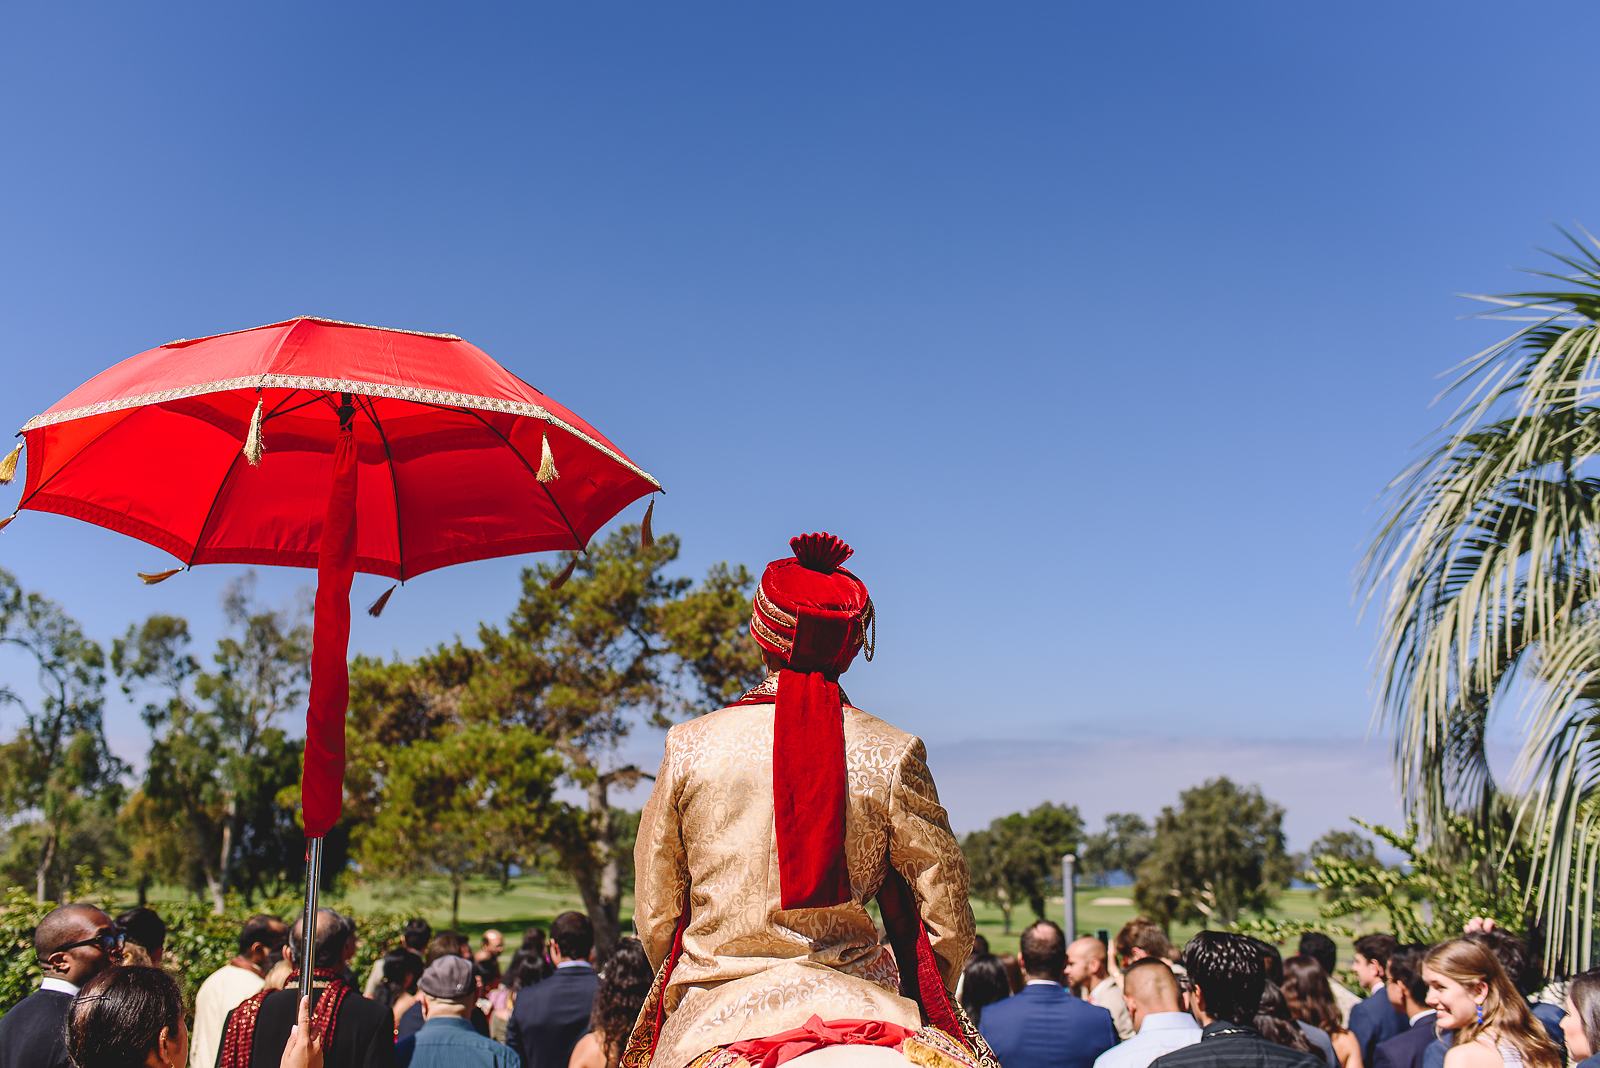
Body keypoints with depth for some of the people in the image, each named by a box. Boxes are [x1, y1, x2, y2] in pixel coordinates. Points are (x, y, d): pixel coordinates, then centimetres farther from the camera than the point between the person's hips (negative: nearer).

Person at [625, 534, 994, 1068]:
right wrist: (926, 1005, 18)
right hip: (856, 1001, -1)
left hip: (714, 1017, 1)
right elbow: (949, 927, 0)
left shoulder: (689, 746, -2)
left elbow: (654, 919, 5)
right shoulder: (893, 754, -5)